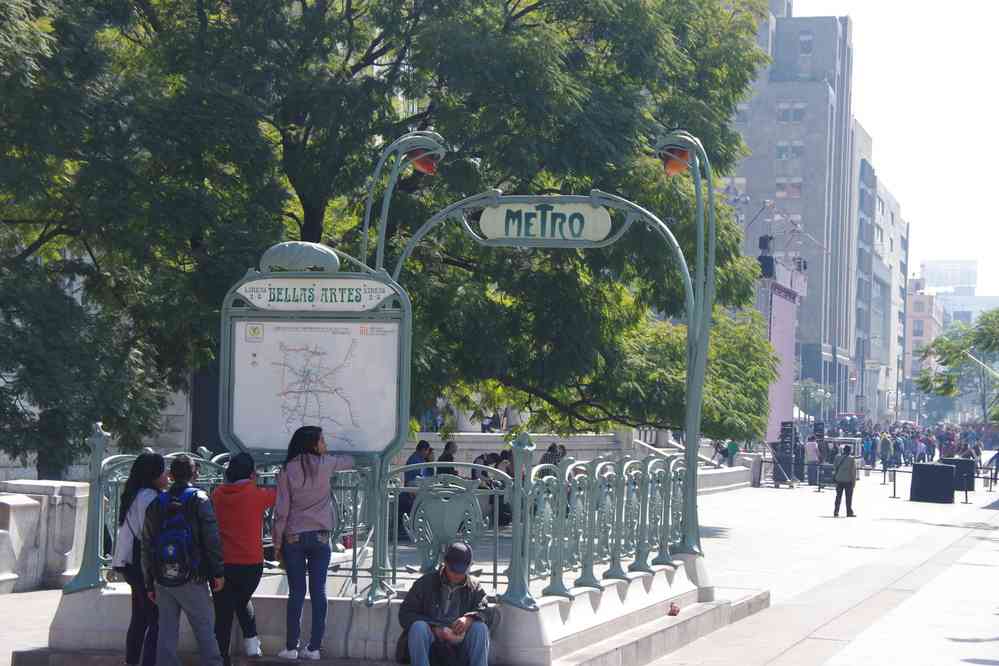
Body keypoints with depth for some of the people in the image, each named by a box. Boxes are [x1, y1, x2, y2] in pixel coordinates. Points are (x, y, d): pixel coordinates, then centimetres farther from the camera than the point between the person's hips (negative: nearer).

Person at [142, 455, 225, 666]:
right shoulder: (199, 500, -4)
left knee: (166, 632, 8)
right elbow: (212, 539, -9)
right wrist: (217, 572, -2)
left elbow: (147, 547, 11)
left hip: (163, 580, 4)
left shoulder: (156, 504, 9)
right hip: (192, 579, -4)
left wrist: (150, 584, 16)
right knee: (205, 629, 2)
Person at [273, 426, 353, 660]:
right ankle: (314, 647, 4)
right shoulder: (325, 465, -2)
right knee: (318, 591, 4)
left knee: (296, 592, 2)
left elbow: (281, 511, -4)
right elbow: (349, 462, 21)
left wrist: (277, 543, 4)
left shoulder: (287, 470, -4)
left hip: (294, 538, 0)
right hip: (321, 537, 0)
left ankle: (291, 647, 3)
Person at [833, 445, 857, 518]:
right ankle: (849, 512, 2)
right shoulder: (852, 459, -8)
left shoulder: (838, 458, 3)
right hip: (848, 480, -3)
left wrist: (834, 477, 13)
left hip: (839, 480, 3)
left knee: (838, 496, 8)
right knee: (849, 497, 2)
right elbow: (854, 470, -8)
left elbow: (835, 469, 6)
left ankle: (836, 512, 4)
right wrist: (854, 480, -2)